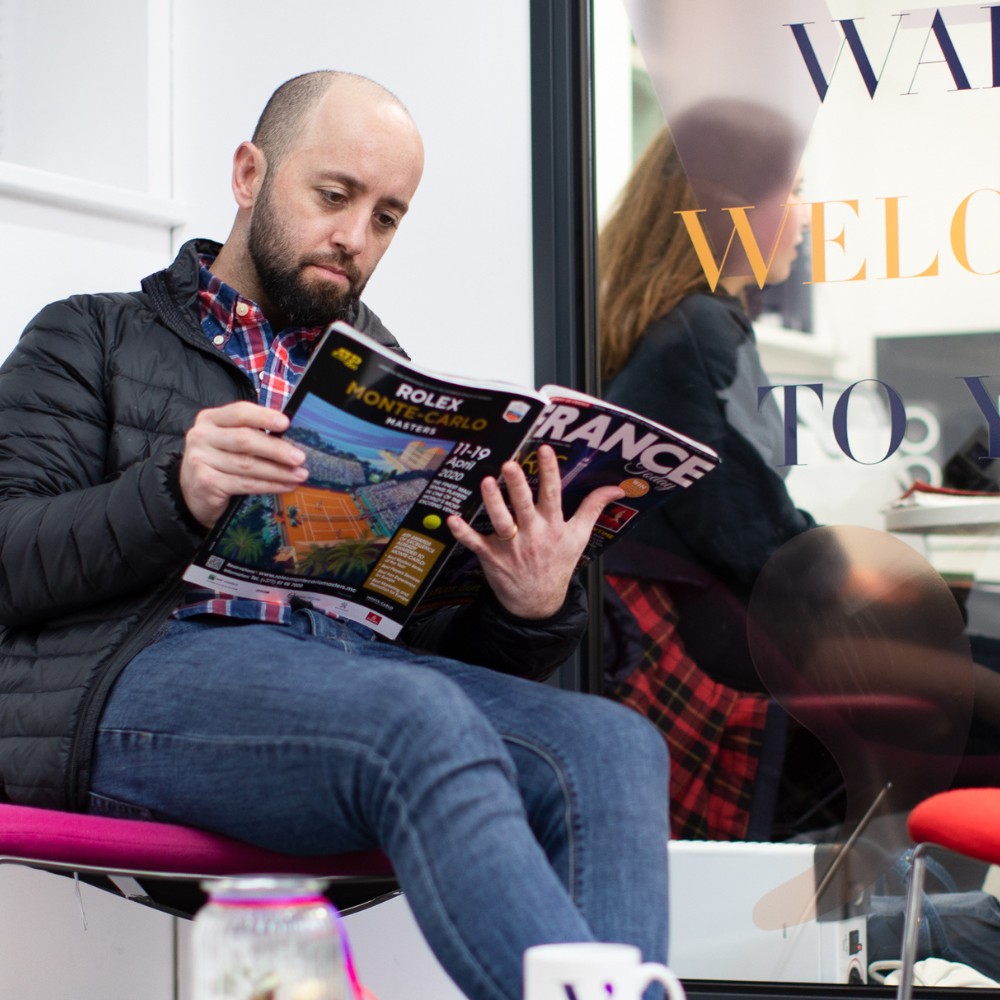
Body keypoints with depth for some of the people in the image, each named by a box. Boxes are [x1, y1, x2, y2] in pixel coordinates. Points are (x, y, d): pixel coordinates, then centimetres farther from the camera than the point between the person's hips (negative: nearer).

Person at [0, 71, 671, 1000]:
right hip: (146, 669, -4)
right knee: (421, 721, -36)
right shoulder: (92, 339, 20)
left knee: (614, 746, -26)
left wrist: (530, 610, -4)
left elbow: (443, 638, 20)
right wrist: (175, 496, -14)